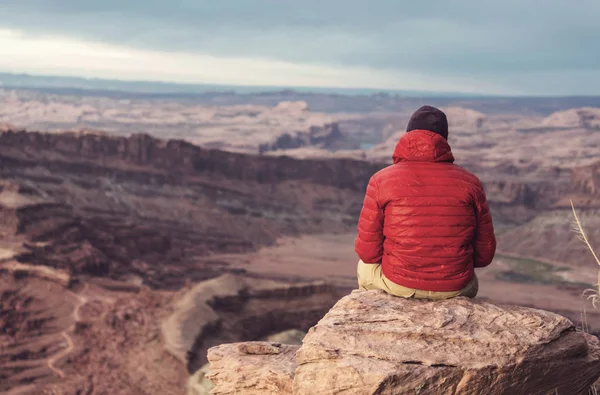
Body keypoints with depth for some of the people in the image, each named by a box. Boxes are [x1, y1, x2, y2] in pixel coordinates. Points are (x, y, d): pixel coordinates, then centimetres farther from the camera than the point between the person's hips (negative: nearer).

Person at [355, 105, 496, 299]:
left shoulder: (381, 180, -9)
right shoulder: (470, 183, -4)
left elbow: (367, 251, -8)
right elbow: (485, 254, 0)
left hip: (397, 284, -1)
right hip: (454, 288, 2)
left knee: (365, 268, 34)